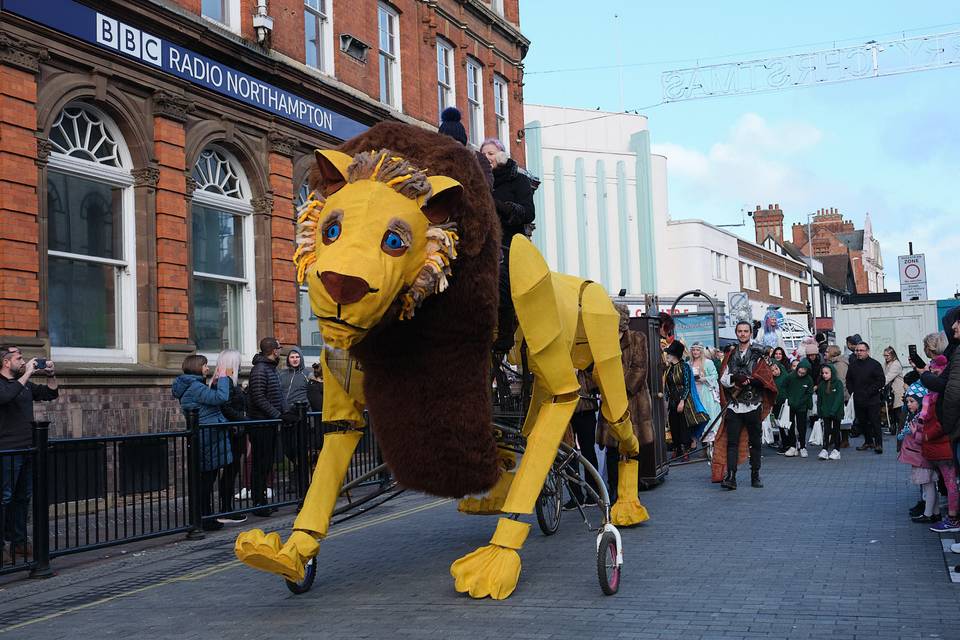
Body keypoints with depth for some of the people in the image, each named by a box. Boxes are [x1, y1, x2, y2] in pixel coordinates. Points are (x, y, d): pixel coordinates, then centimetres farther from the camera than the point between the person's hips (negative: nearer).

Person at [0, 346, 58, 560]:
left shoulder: (26, 384, 14)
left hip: (27, 450, 8)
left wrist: (51, 376, 6)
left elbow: (50, 394, 23)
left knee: (23, 497, 12)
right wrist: (27, 375, -25)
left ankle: (18, 542, 20)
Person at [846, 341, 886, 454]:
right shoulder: (853, 365, 11)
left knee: (875, 422, -7)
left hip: (872, 400, -5)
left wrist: (869, 392, -12)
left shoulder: (875, 364, -5)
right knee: (862, 422, 11)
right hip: (858, 400, 5)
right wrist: (852, 391, 6)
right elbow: (848, 380, 20)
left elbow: (880, 381, -8)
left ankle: (878, 444, -5)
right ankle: (868, 442, 23)